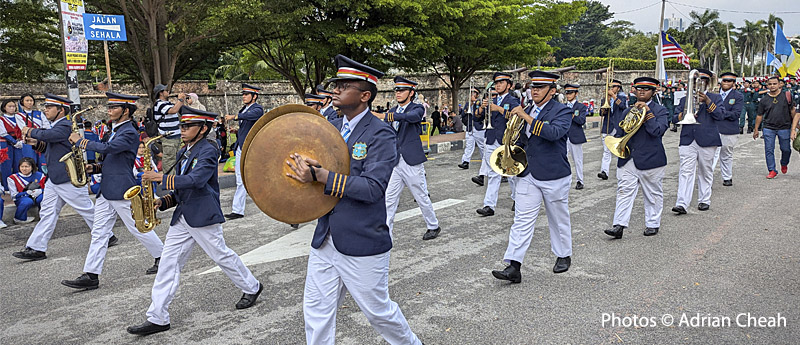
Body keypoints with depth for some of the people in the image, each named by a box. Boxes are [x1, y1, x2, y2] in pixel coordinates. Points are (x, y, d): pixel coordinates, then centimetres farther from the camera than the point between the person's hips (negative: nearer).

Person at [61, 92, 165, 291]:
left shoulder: (129, 133, -13)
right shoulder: (115, 130, 17)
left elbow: (107, 148, -27)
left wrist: (80, 141, -15)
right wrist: (95, 168, 6)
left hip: (123, 192, -9)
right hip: (106, 191, 9)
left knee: (138, 228, 3)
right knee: (99, 233, 5)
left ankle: (162, 258, 21)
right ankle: (91, 276, 6)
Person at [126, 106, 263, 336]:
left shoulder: (208, 151, -12)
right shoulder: (183, 153, 15)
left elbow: (195, 180, -27)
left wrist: (161, 178, -25)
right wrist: (163, 202, 5)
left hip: (203, 216, -8)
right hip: (182, 217, 8)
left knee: (222, 256, 5)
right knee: (168, 262, 3)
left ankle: (252, 288, 29)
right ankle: (157, 318, 6)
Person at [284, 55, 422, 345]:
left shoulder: (381, 135, -14)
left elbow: (373, 188, -25)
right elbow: (316, 168, 16)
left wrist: (320, 175, -29)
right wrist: (305, 169, -8)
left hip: (362, 245, -6)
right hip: (325, 241, 6)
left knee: (377, 311, 11)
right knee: (316, 312, 11)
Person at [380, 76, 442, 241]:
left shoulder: (417, 109, -5)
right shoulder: (392, 111, 15)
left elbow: (410, 117, -30)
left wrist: (384, 116, -40)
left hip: (411, 162, -5)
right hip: (394, 162, 5)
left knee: (422, 197, 7)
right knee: (389, 199, 1)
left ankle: (433, 226, 27)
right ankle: (385, 235, 5)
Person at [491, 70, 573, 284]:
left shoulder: (562, 112, -8)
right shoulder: (528, 111, 13)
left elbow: (554, 132, -29)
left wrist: (526, 117, -28)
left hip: (554, 176, -5)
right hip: (528, 174, 5)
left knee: (559, 220, 13)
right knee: (522, 220, -3)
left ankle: (563, 256, 34)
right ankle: (513, 267, -6)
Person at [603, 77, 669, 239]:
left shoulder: (660, 110, 2)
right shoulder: (627, 111, 15)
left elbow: (658, 131, -15)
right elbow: (619, 133, 20)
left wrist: (647, 111, -17)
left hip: (650, 160, -3)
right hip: (627, 159, 3)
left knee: (653, 195, 8)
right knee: (624, 192, -5)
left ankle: (653, 224, 20)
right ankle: (619, 226, -8)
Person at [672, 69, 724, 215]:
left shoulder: (715, 98, 9)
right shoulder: (686, 98, 16)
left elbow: (720, 116, -6)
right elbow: (675, 119, 11)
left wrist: (707, 101, -17)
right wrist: (685, 114, -10)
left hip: (707, 140, -1)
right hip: (688, 140, 1)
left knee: (706, 172, 7)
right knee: (686, 171, -8)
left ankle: (704, 200, 20)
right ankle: (682, 204, -14)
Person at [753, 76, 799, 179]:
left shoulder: (786, 96, -2)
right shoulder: (764, 99, 1)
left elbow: (794, 112, 3)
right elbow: (759, 115, 10)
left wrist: (794, 129, -2)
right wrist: (756, 130, 13)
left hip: (784, 128, -1)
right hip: (768, 128, 1)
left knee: (786, 149, 8)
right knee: (769, 150, -2)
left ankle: (784, 164, 37)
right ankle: (772, 170, 7)